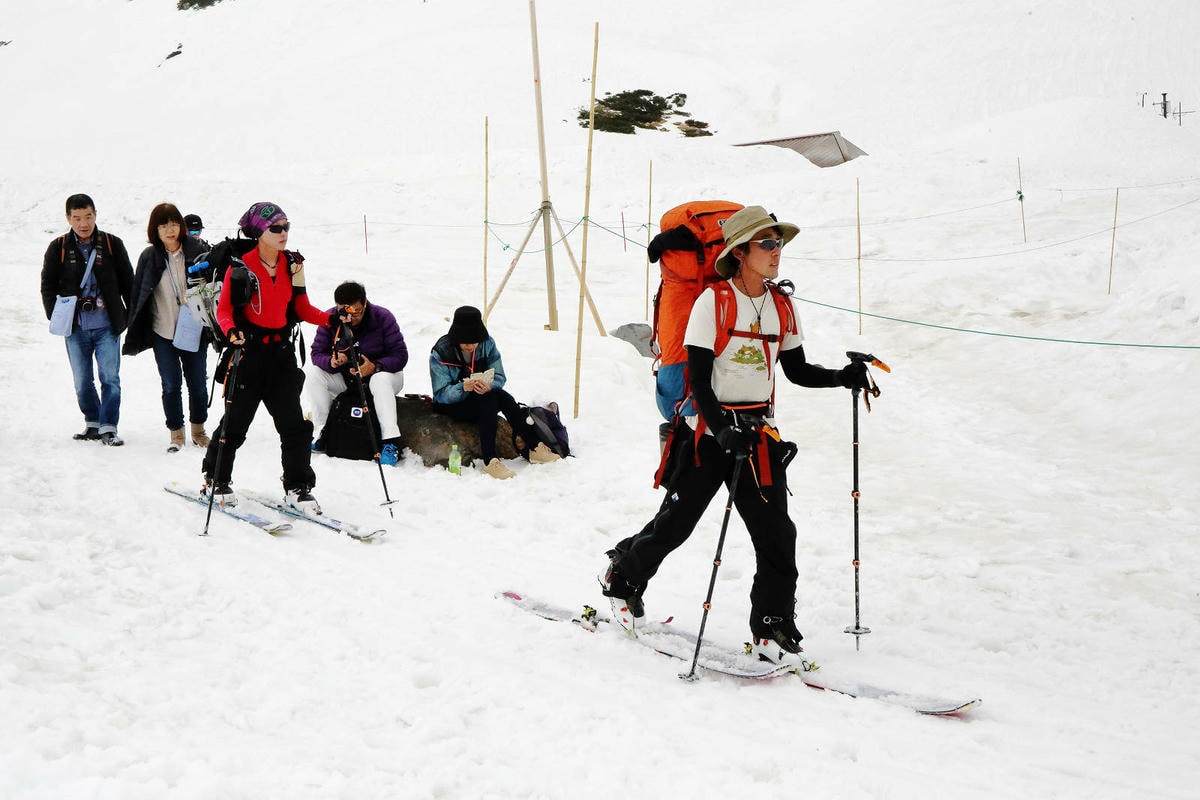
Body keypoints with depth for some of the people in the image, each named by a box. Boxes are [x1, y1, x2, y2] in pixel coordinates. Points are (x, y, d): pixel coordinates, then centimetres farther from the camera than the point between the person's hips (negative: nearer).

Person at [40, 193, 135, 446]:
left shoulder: (112, 244, 4)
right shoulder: (58, 248, 4)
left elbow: (128, 282, 9)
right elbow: (48, 285, 9)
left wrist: (130, 316, 4)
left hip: (107, 326, -1)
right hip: (75, 327, 1)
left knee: (110, 378, -4)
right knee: (82, 382, 8)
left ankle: (108, 427, 1)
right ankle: (92, 423, 22)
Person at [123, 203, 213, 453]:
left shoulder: (197, 251, -4)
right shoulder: (149, 257, -1)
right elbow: (138, 296, 4)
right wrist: (134, 335, 3)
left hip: (193, 330, 0)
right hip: (162, 332, 0)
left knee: (198, 384, 7)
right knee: (171, 385, 0)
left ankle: (198, 430, 27)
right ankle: (176, 433, 16)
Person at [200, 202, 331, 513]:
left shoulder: (292, 264, 5)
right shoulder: (241, 266, -9)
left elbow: (301, 308, 9)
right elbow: (224, 309, -8)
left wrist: (331, 320, -7)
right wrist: (231, 331, -28)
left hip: (281, 350, 4)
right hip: (248, 350, -4)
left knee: (294, 423, 0)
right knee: (236, 420, 4)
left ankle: (297, 487, 9)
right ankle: (216, 479, 24)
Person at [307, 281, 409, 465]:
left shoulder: (383, 317, -19)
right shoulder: (330, 319, -11)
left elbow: (400, 355, -19)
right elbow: (317, 352, -11)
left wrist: (375, 367, -36)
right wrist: (331, 362, -35)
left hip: (382, 372, -4)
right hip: (345, 378, 4)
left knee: (381, 380, -38)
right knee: (313, 372, -19)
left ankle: (391, 442, -39)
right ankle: (322, 432, -12)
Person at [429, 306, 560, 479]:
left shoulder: (487, 344, -5)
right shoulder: (440, 353, -17)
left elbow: (500, 377, -8)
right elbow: (441, 395, -20)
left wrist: (489, 386, -32)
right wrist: (462, 388, -40)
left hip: (483, 399, 4)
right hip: (450, 406, -4)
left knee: (503, 396, -28)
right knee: (489, 399, -32)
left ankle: (535, 448, -26)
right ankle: (489, 461, -41)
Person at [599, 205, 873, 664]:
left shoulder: (782, 307, 6)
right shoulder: (713, 302, -11)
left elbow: (797, 372, 14)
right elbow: (698, 380, -14)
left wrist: (843, 378, -3)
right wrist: (723, 431, -26)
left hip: (760, 436, 5)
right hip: (709, 433, -4)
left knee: (776, 532, -5)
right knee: (674, 523, 5)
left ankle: (773, 627, 5)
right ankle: (623, 577, 32)